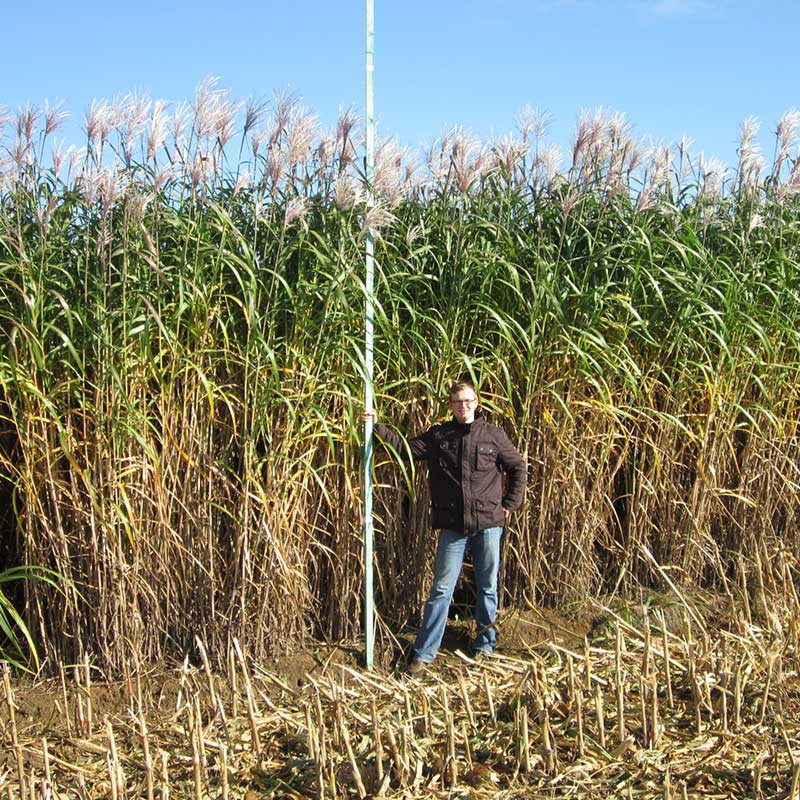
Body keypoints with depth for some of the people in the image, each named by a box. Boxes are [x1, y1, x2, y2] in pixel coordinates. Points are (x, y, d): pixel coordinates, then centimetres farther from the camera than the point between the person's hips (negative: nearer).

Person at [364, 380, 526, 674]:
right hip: (452, 527, 0)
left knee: (488, 586, 11)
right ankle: (424, 652, 8)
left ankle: (486, 643, 28)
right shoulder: (438, 436, 3)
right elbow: (406, 447, 2)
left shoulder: (493, 435, 0)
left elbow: (518, 467, 9)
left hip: (488, 524, 0)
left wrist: (510, 503, 4)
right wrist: (378, 426, -6)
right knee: (441, 590, 3)